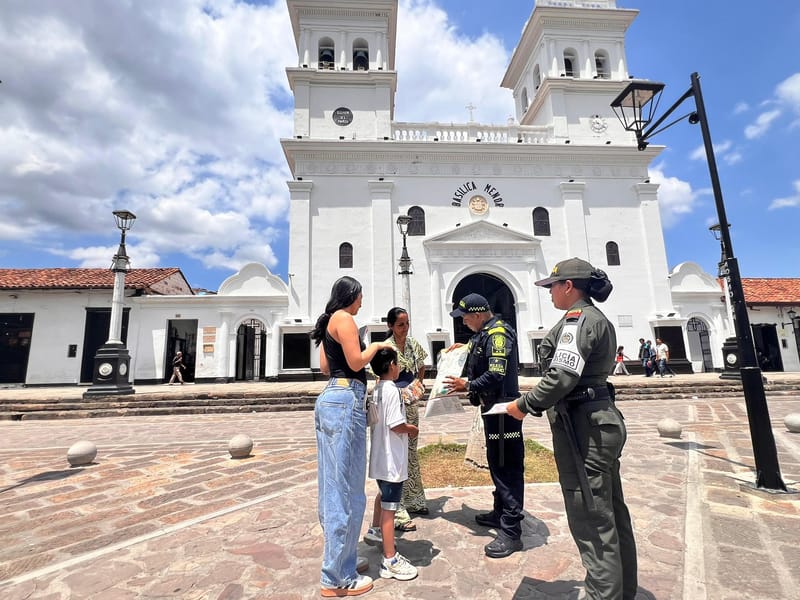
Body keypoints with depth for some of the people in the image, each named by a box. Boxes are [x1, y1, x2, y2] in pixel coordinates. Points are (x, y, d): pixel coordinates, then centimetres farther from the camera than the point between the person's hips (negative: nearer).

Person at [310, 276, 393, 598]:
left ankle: (337, 561, 31)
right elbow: (356, 362, -14)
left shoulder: (328, 321, 19)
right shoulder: (343, 318, -8)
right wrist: (375, 346, 2)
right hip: (345, 401, -10)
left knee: (332, 486, 17)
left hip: (329, 399, 10)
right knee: (347, 489, -2)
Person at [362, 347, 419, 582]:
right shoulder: (392, 390, -21)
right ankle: (390, 561, 8)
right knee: (389, 506, -2)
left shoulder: (376, 389, 6)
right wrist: (412, 429, -7)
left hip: (380, 456, 10)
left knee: (383, 493, 30)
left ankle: (375, 532, 50)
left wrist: (405, 428, 11)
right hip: (392, 459, -10)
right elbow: (396, 425, -25)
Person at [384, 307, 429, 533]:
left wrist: (419, 385, 10)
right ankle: (398, 513, 6)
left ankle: (413, 501, 35)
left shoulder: (413, 343, 6)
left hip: (412, 401, 7)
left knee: (411, 452, 18)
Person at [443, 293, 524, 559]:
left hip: (503, 409, -11)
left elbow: (496, 374, -26)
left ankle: (511, 532, 5)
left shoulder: (498, 333, -18)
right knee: (496, 464, 21)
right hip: (493, 407, 11)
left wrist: (467, 386, -17)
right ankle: (500, 513, 36)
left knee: (507, 467, -4)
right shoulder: (484, 333, 13)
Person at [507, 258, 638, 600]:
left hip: (583, 426, -11)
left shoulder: (578, 318, -15)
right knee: (611, 512, 21)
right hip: (602, 420, 11)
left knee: (590, 520, 0)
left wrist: (525, 405, -14)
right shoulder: (597, 318, 15)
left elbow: (562, 376, -22)